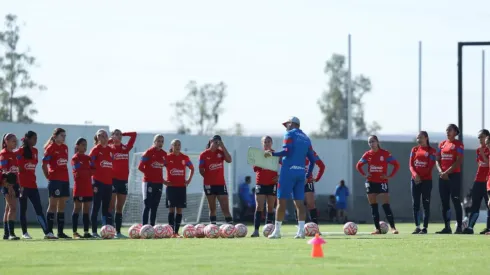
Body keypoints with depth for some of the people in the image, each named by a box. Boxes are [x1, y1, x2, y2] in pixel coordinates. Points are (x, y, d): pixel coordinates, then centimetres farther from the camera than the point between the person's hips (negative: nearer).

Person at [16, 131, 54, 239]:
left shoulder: (35, 151, 11)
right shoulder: (20, 151, -8)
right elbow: (17, 167, -10)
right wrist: (19, 185, -14)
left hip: (32, 184, 6)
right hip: (22, 184, -6)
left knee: (39, 209, -1)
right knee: (23, 209, 3)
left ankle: (47, 232, -7)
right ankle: (24, 233, 10)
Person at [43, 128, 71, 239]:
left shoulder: (65, 147, 13)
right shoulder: (50, 148, -7)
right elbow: (44, 164, -8)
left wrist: (65, 175, 11)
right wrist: (49, 177, -7)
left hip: (65, 179, 7)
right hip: (55, 179, -7)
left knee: (62, 206, 7)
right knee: (53, 205, -6)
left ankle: (60, 232, 10)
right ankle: (49, 231, -4)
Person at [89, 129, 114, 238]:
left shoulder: (110, 150, 12)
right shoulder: (95, 150, -5)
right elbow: (90, 166, -8)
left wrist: (113, 180, 11)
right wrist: (93, 183, -13)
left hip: (108, 182, 6)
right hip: (98, 182, -6)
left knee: (106, 207, 8)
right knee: (96, 207, -4)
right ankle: (94, 232, -2)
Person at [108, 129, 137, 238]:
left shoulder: (126, 148, 12)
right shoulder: (110, 148, 1)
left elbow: (134, 134, 15)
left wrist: (122, 134, 10)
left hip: (123, 180, 5)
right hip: (113, 179, -5)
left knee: (120, 207, 7)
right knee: (112, 206, -8)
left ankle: (118, 231, 9)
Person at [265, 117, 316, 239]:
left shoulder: (290, 134, -2)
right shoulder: (306, 138, 17)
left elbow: (287, 151, -17)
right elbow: (312, 160, 16)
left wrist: (272, 154, -7)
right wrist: (308, 175, 22)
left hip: (289, 171, -6)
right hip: (301, 173, 6)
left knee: (282, 201, -3)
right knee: (299, 202, 6)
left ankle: (277, 231, -3)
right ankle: (301, 231, -2)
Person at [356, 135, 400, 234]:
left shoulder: (385, 153, -5)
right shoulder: (367, 154, 5)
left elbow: (396, 165, -3)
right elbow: (358, 165, 17)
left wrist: (390, 176, -10)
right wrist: (364, 174, 2)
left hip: (382, 182, -4)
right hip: (371, 182, 4)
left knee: (386, 205, -11)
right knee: (373, 206, 3)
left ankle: (393, 227, -11)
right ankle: (377, 229, 6)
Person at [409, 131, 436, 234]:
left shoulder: (431, 151, -1)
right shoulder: (414, 150, 12)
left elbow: (430, 166, -9)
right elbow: (411, 164, 5)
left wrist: (420, 176, -15)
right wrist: (415, 174, -14)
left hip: (426, 180, -4)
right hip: (415, 180, 4)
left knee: (426, 204, -4)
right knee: (415, 204, 2)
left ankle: (425, 227, -3)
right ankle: (417, 227, 7)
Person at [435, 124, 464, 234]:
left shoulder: (458, 144, -4)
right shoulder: (441, 144, 14)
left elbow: (458, 162, -12)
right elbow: (438, 160, 13)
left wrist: (447, 172, -17)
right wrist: (440, 171, -6)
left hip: (454, 175, -6)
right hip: (443, 176, 6)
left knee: (456, 201, -9)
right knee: (444, 202, 6)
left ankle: (459, 227, -8)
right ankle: (447, 227, 11)